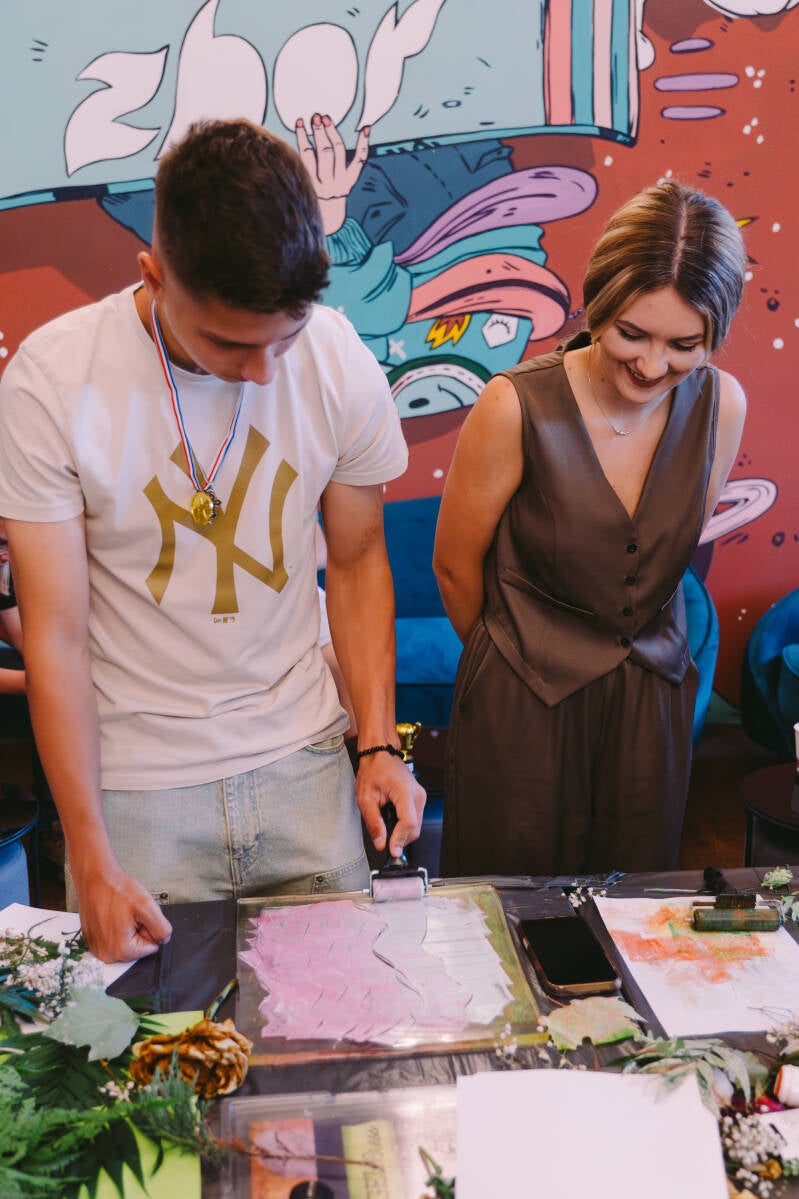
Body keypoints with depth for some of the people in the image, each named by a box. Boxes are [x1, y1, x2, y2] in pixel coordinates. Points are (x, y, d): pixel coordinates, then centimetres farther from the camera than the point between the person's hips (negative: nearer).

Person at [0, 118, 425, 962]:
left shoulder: (340, 362, -9)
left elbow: (357, 560, 3)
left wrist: (378, 743, -6)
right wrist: (92, 860, -12)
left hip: (303, 760, 2)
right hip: (136, 781, -2)